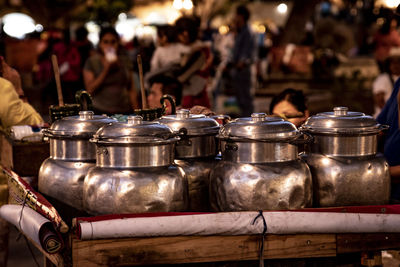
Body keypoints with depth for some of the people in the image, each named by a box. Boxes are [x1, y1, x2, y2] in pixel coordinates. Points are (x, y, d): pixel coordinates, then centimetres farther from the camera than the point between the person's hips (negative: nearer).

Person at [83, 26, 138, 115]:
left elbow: (132, 90, 10)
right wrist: (105, 70, -12)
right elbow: (90, 90, -6)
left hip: (124, 111, 2)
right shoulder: (91, 62, 3)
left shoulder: (125, 61, 10)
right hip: (100, 111, -2)